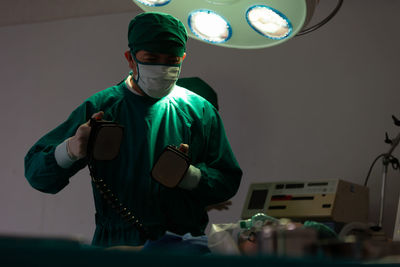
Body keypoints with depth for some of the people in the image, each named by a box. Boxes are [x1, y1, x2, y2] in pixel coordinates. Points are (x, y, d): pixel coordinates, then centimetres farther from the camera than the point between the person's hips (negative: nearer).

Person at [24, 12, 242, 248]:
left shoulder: (200, 111, 12)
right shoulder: (99, 108, 7)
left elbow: (228, 182, 10)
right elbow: (36, 173, 4)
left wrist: (189, 174, -10)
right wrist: (71, 150, -17)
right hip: (115, 245, -1)